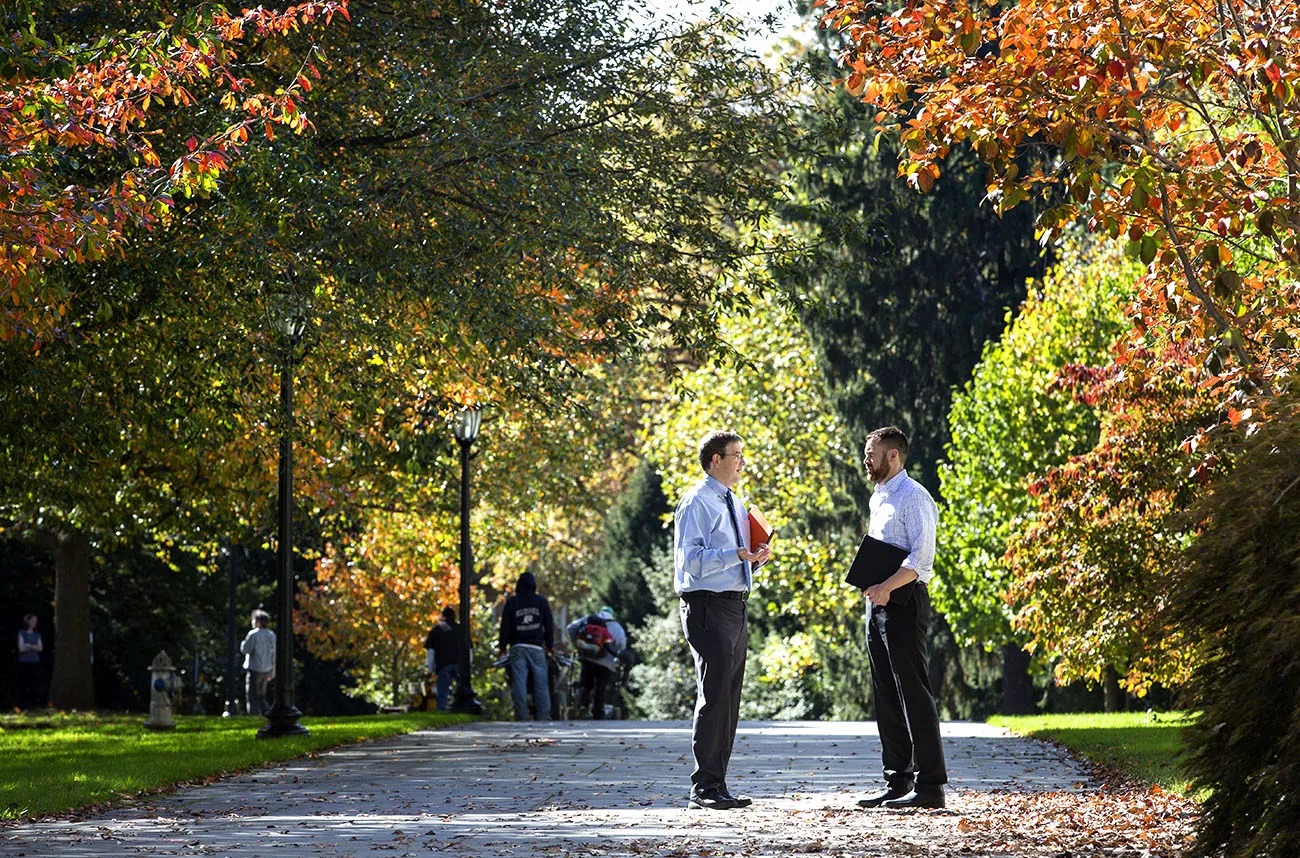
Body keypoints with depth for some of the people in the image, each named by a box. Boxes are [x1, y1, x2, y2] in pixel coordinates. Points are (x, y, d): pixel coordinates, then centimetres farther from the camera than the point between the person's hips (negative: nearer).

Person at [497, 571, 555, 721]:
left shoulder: (512, 602, 2)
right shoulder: (542, 602, 5)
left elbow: (505, 626, 4)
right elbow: (549, 625, 9)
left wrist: (502, 645, 13)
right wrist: (549, 645, 17)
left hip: (517, 647, 0)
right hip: (536, 647, 0)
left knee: (519, 681, -2)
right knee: (540, 682, 2)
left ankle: (521, 714, -8)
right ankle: (543, 714, -2)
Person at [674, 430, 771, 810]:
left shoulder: (735, 504, 19)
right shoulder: (696, 503, -8)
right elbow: (690, 559, -17)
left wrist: (756, 558, 7)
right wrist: (736, 555, -27)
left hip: (736, 608, 9)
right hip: (708, 608, -9)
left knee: (728, 700, 11)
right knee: (715, 697, -11)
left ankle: (716, 784, 16)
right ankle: (705, 787, -8)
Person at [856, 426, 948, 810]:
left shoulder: (913, 497, -10)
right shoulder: (878, 499, 19)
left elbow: (922, 556, -19)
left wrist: (888, 586, -27)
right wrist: (875, 590, 9)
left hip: (903, 604, -10)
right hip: (878, 604, 10)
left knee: (914, 694, -10)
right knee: (887, 698, 10)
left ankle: (930, 785, -9)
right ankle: (897, 782, 15)